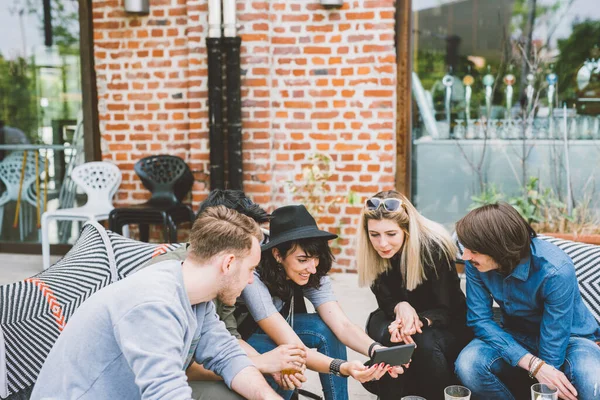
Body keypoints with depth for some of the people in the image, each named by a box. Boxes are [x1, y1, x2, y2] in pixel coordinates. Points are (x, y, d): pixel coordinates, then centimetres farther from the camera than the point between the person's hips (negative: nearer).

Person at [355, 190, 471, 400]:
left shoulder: (434, 247, -27)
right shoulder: (370, 253, -16)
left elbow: (445, 309, -20)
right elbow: (386, 300, -8)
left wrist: (418, 322, -42)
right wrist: (400, 307, -33)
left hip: (447, 323, -2)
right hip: (400, 316, 3)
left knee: (425, 343, -33)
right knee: (388, 337, -30)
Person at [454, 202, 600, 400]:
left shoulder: (556, 271, -31)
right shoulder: (475, 263, -20)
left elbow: (553, 343, -25)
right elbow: (480, 320, -17)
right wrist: (534, 365, -29)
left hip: (570, 338, -3)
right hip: (516, 337, 3)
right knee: (468, 366, -26)